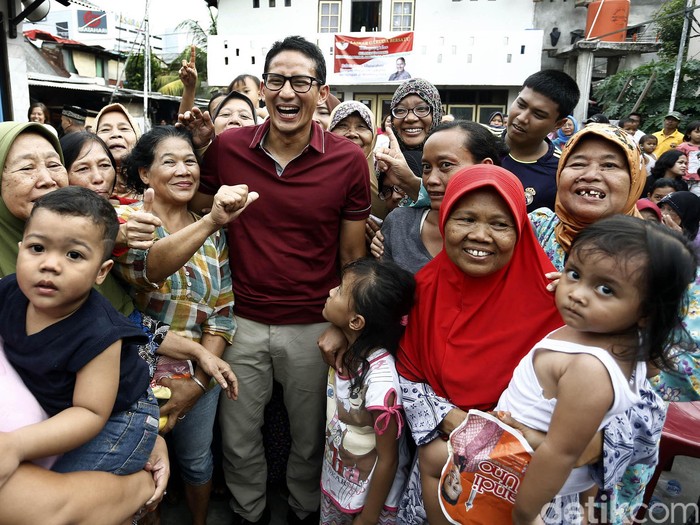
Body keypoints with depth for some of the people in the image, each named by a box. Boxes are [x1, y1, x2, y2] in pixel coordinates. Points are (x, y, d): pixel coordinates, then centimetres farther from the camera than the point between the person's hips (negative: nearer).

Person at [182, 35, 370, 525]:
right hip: (242, 321, 2)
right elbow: (196, 214, 10)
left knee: (310, 438, 20)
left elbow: (352, 256, -3)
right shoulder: (226, 148, -6)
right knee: (238, 439, 20)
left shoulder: (349, 160, -10)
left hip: (314, 326, -1)